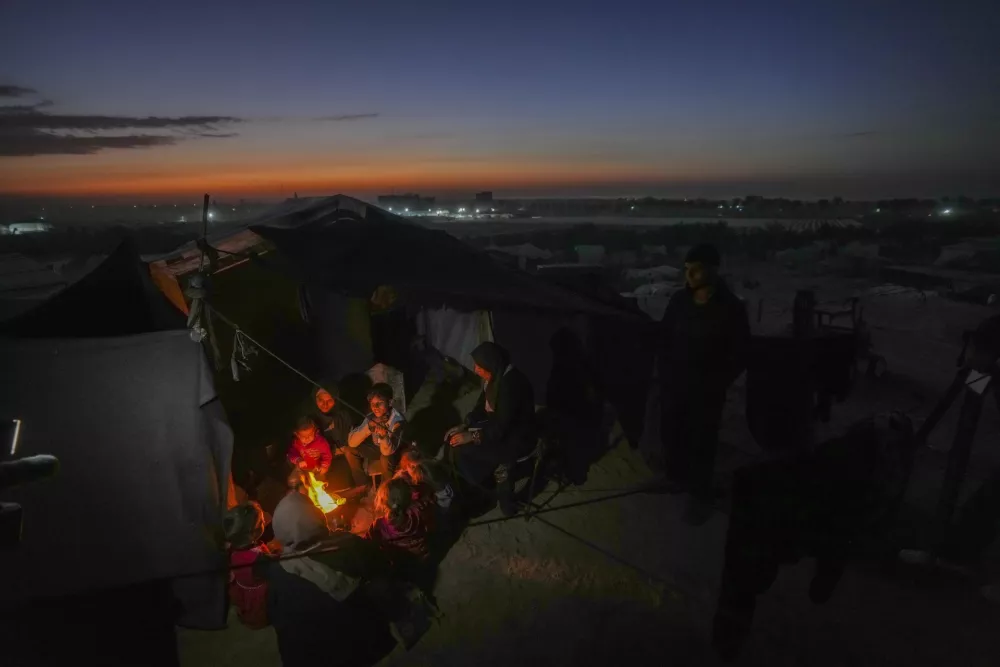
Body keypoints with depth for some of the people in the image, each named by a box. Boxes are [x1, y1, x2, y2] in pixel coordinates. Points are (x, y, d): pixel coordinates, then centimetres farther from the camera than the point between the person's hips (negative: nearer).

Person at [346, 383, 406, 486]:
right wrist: (368, 428, -36)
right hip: (377, 448, 6)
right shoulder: (371, 417, -17)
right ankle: (362, 486, 10)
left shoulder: (397, 421, -32)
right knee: (350, 450, -8)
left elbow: (387, 451, -38)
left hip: (395, 452, -6)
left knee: (386, 457, -36)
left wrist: (383, 436, -59)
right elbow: (351, 443, -20)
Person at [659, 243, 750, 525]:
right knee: (671, 434, 14)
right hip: (673, 384, 4)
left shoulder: (731, 308, -13)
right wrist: (664, 372, 3)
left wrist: (717, 384, -9)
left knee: (701, 442, 3)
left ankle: (700, 497, 20)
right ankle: (676, 478, 38)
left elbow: (739, 354, -7)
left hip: (706, 390, -4)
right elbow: (665, 338, 10)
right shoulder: (679, 300, -1)